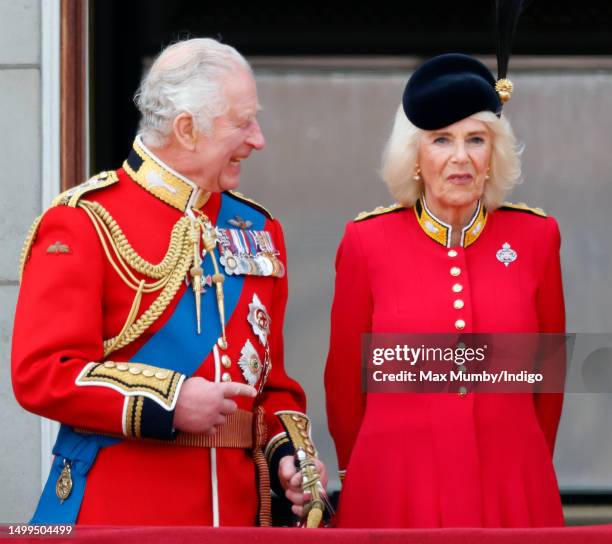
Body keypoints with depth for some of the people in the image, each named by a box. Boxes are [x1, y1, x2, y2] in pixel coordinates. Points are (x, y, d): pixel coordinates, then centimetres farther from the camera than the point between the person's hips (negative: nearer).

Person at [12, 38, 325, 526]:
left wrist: (286, 453, -1)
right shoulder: (84, 223, -6)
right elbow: (40, 372, -14)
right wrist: (168, 401, -19)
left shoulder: (258, 229, 13)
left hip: (237, 505, 6)